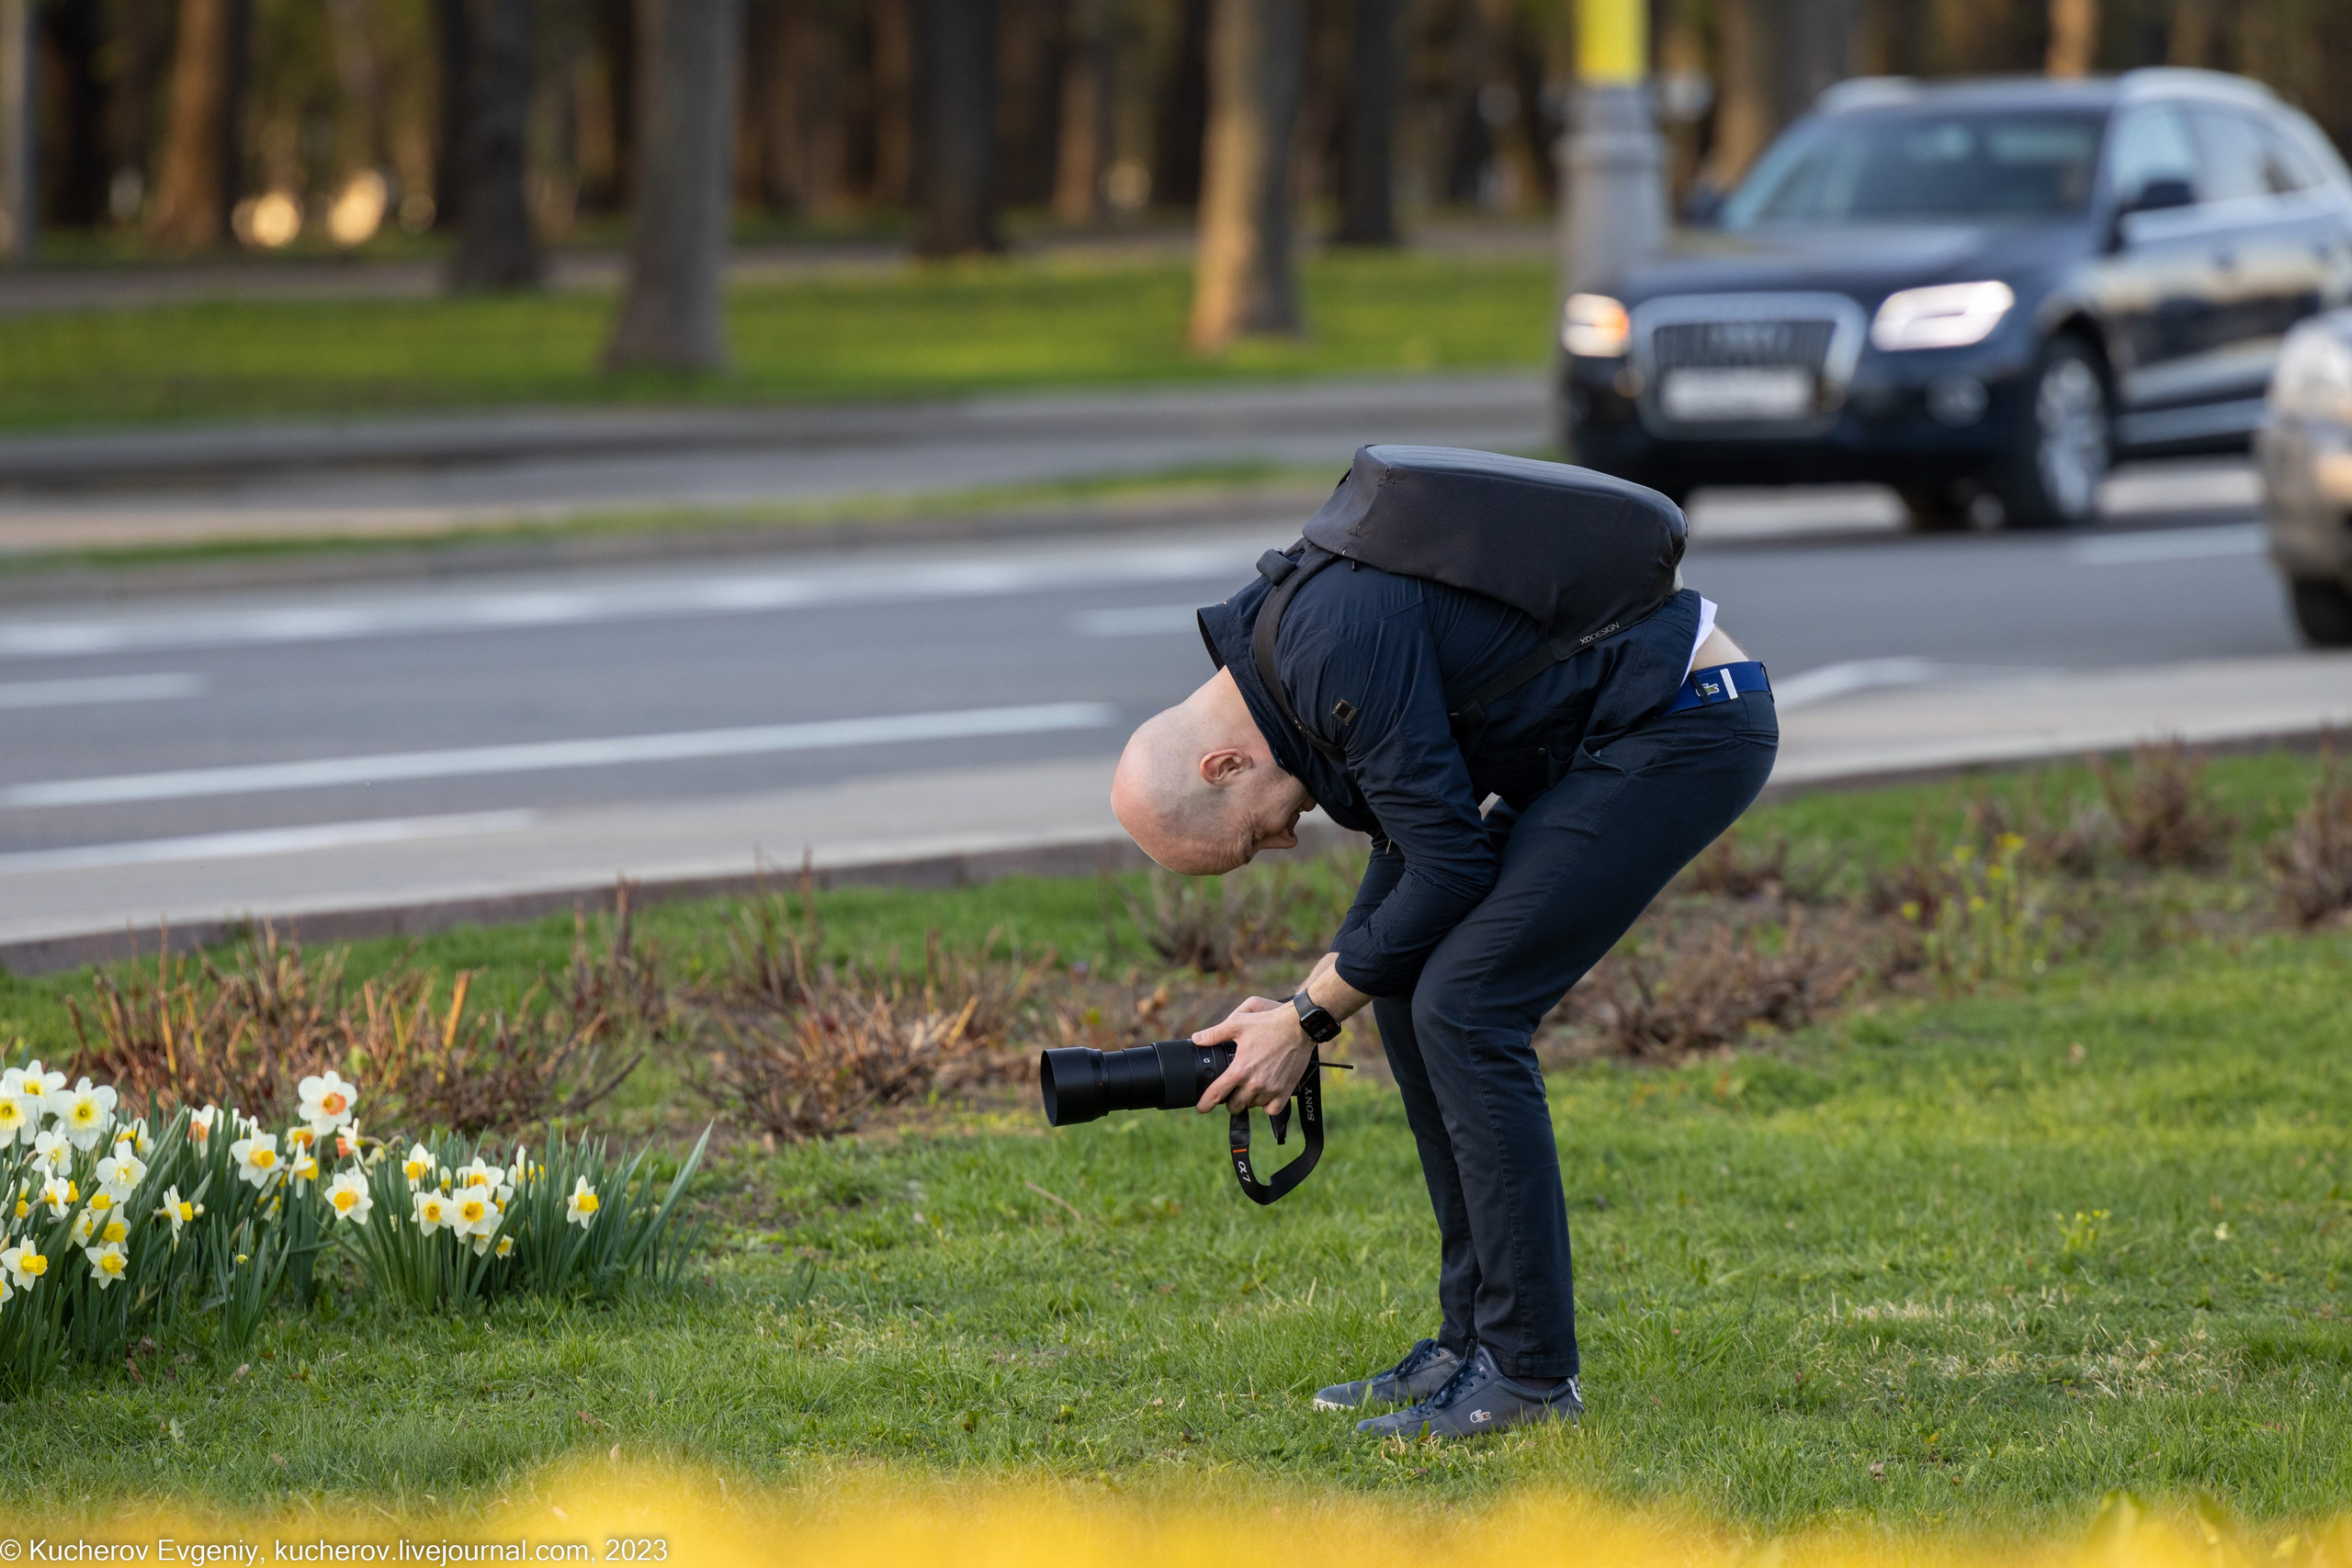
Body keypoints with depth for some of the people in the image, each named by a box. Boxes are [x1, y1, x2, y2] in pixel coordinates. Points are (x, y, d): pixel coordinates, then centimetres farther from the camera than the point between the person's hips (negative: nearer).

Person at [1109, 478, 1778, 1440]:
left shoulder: (1337, 643, -22)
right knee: (1405, 981, 8)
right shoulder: (1281, 639, 9)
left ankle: (1529, 1370, -8)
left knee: (1462, 1008, -14)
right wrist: (1301, 1000, 7)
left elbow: (1451, 865, -20)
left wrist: (1307, 1020, -10)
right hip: (1604, 744, 11)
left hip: (1691, 723, -11)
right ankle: (1474, 1337, 13)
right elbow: (1415, 847, 17)